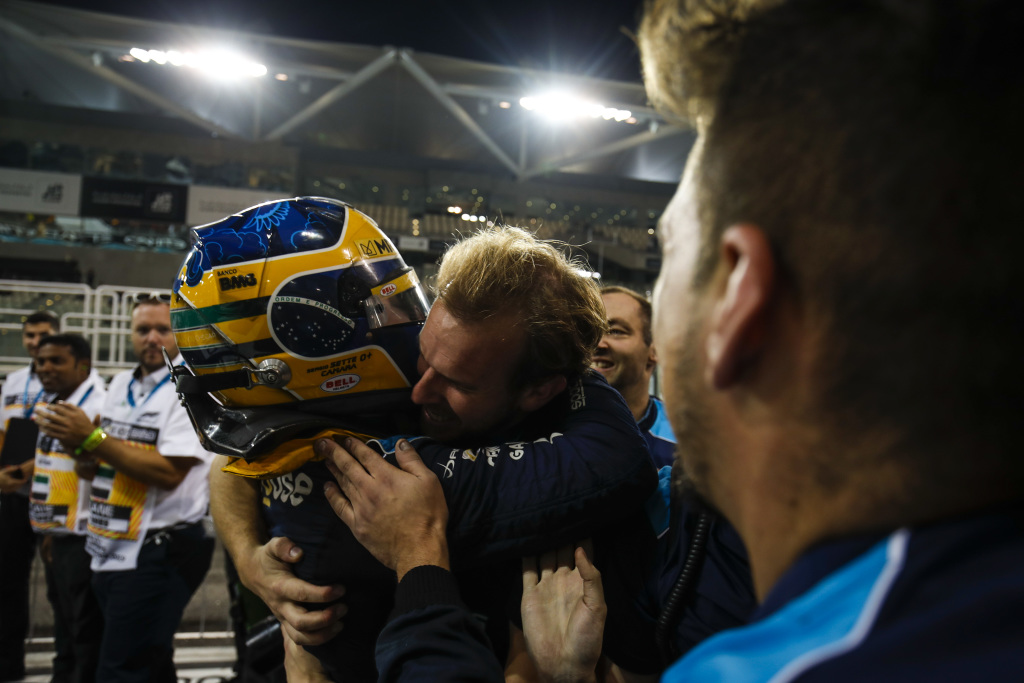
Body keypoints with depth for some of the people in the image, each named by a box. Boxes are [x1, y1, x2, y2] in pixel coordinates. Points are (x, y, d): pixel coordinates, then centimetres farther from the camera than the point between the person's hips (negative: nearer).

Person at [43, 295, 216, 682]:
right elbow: (96, 470, 19)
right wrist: (81, 451, -5)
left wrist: (93, 438, -18)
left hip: (157, 553, -8)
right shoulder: (121, 385, 13)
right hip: (110, 550, 8)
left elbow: (169, 472, -22)